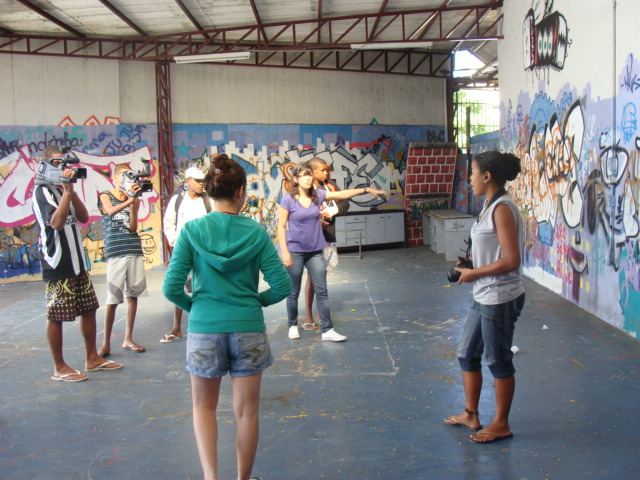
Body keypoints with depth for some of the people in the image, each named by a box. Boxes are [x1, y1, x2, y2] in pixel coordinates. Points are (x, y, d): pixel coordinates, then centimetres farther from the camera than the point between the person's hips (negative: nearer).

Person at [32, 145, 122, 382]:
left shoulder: (62, 190, 14)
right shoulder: (42, 192, -11)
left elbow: (83, 217, 7)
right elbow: (56, 222, -25)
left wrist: (71, 191, -3)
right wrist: (67, 190, -21)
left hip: (77, 262, 9)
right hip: (57, 266, -9)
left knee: (89, 308, 12)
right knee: (56, 316, 1)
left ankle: (92, 358, 23)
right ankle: (59, 368, 10)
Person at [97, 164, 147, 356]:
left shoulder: (134, 199, 13)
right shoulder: (106, 196, 6)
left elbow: (133, 228, 2)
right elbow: (110, 211, -17)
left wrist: (133, 203, -10)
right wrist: (128, 200, -32)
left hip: (134, 250, 4)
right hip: (115, 252, -4)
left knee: (133, 295, 5)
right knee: (113, 299, -5)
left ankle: (128, 339, 15)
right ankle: (106, 343, 4)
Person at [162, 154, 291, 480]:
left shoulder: (192, 230, -7)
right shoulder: (256, 232, -6)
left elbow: (172, 288, -9)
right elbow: (281, 286, -8)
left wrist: (193, 306, 10)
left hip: (204, 329, 0)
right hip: (248, 329, 0)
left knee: (204, 407, 21)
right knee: (246, 412, 15)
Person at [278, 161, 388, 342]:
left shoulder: (318, 195, 1)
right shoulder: (288, 200, -11)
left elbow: (342, 194, 3)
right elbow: (281, 227, -9)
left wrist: (366, 189, -3)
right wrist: (284, 252, -13)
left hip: (315, 251, 4)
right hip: (295, 252, -4)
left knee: (322, 291, 2)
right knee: (293, 292, 9)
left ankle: (327, 330, 7)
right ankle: (292, 325, 29)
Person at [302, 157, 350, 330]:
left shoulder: (330, 185, 8)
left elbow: (344, 203, 7)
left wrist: (332, 211, -10)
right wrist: (317, 221, -28)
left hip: (329, 237, 6)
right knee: (313, 276, -1)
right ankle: (308, 315, 9)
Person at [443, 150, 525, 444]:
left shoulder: (502, 209, -20)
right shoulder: (490, 206, 10)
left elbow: (511, 260, -25)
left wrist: (474, 273, -16)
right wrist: (471, 263, 5)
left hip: (500, 298, -10)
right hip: (484, 296, 10)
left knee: (498, 361, 5)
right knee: (467, 354, 18)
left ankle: (501, 425, 23)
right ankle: (471, 415, 33)